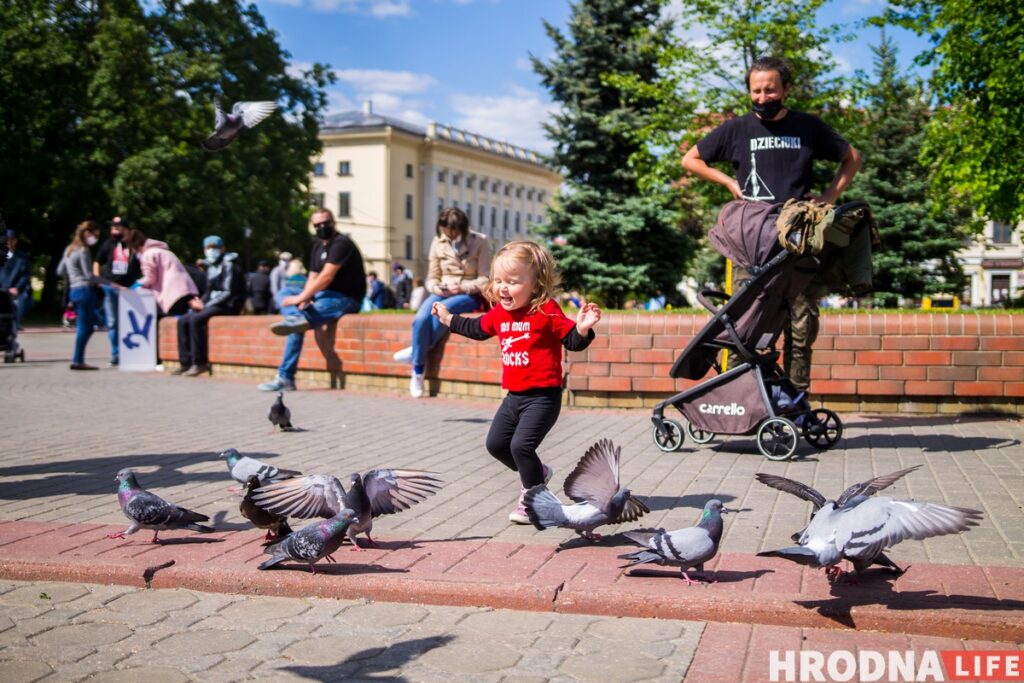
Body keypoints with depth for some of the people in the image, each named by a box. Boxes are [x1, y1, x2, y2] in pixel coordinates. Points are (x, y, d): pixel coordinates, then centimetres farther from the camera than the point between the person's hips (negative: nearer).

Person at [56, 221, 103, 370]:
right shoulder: (84, 251, -11)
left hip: (73, 290, 9)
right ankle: (77, 360, -4)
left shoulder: (69, 249, 16)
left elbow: (60, 271, 21)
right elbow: (89, 276, -16)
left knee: (83, 326, 10)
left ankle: (78, 359, 6)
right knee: (85, 327, -5)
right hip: (85, 290, -9)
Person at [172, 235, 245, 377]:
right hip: (213, 304, 9)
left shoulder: (228, 265, -9)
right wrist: (199, 303, -1)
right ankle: (186, 362, -4)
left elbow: (228, 293, -17)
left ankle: (199, 363, -24)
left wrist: (205, 306, -18)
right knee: (183, 320, -4)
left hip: (228, 306, -9)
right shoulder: (211, 268, 17)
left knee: (196, 319, -29)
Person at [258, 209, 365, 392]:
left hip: (345, 299, -10)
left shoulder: (341, 243, -13)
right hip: (323, 295, 10)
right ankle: (297, 318, -30)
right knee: (284, 295, -3)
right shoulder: (317, 247, 16)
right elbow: (313, 277, 11)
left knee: (298, 323, -31)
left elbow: (326, 276, -22)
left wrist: (301, 298, -22)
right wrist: (305, 298, -11)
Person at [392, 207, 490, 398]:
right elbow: (432, 277, 10)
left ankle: (416, 351, -18)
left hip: (469, 296, -3)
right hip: (442, 294, 3)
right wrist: (435, 287, -14)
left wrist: (461, 287, -24)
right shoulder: (438, 242, 5)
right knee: (421, 318, -31)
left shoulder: (480, 242, -4)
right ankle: (417, 372, -23)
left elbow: (485, 280, -8)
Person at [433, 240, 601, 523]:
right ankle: (536, 473, 38)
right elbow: (478, 329, 25)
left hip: (542, 396, -8)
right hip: (514, 396, 8)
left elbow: (573, 341, -15)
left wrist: (582, 328, -36)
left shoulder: (547, 311, -16)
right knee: (496, 443, 15)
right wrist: (448, 319, 32)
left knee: (521, 445, -18)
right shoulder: (499, 312, 6)